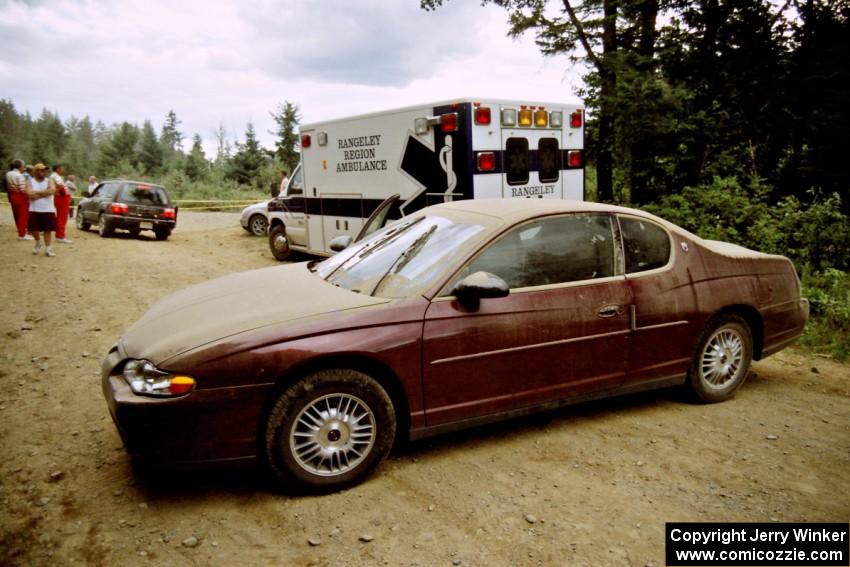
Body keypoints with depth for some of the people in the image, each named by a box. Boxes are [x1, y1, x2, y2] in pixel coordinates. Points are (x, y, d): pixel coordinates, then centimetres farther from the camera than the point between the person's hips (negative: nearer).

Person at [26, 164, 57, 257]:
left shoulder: (48, 181, 5)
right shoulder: (30, 182, 3)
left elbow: (52, 190, -16)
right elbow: (30, 194, -14)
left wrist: (37, 192, -12)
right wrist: (45, 193, -12)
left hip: (48, 210, 0)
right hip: (34, 210, 0)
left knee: (48, 230, 1)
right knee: (33, 230, -1)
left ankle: (48, 249, 7)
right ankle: (38, 242, 29)